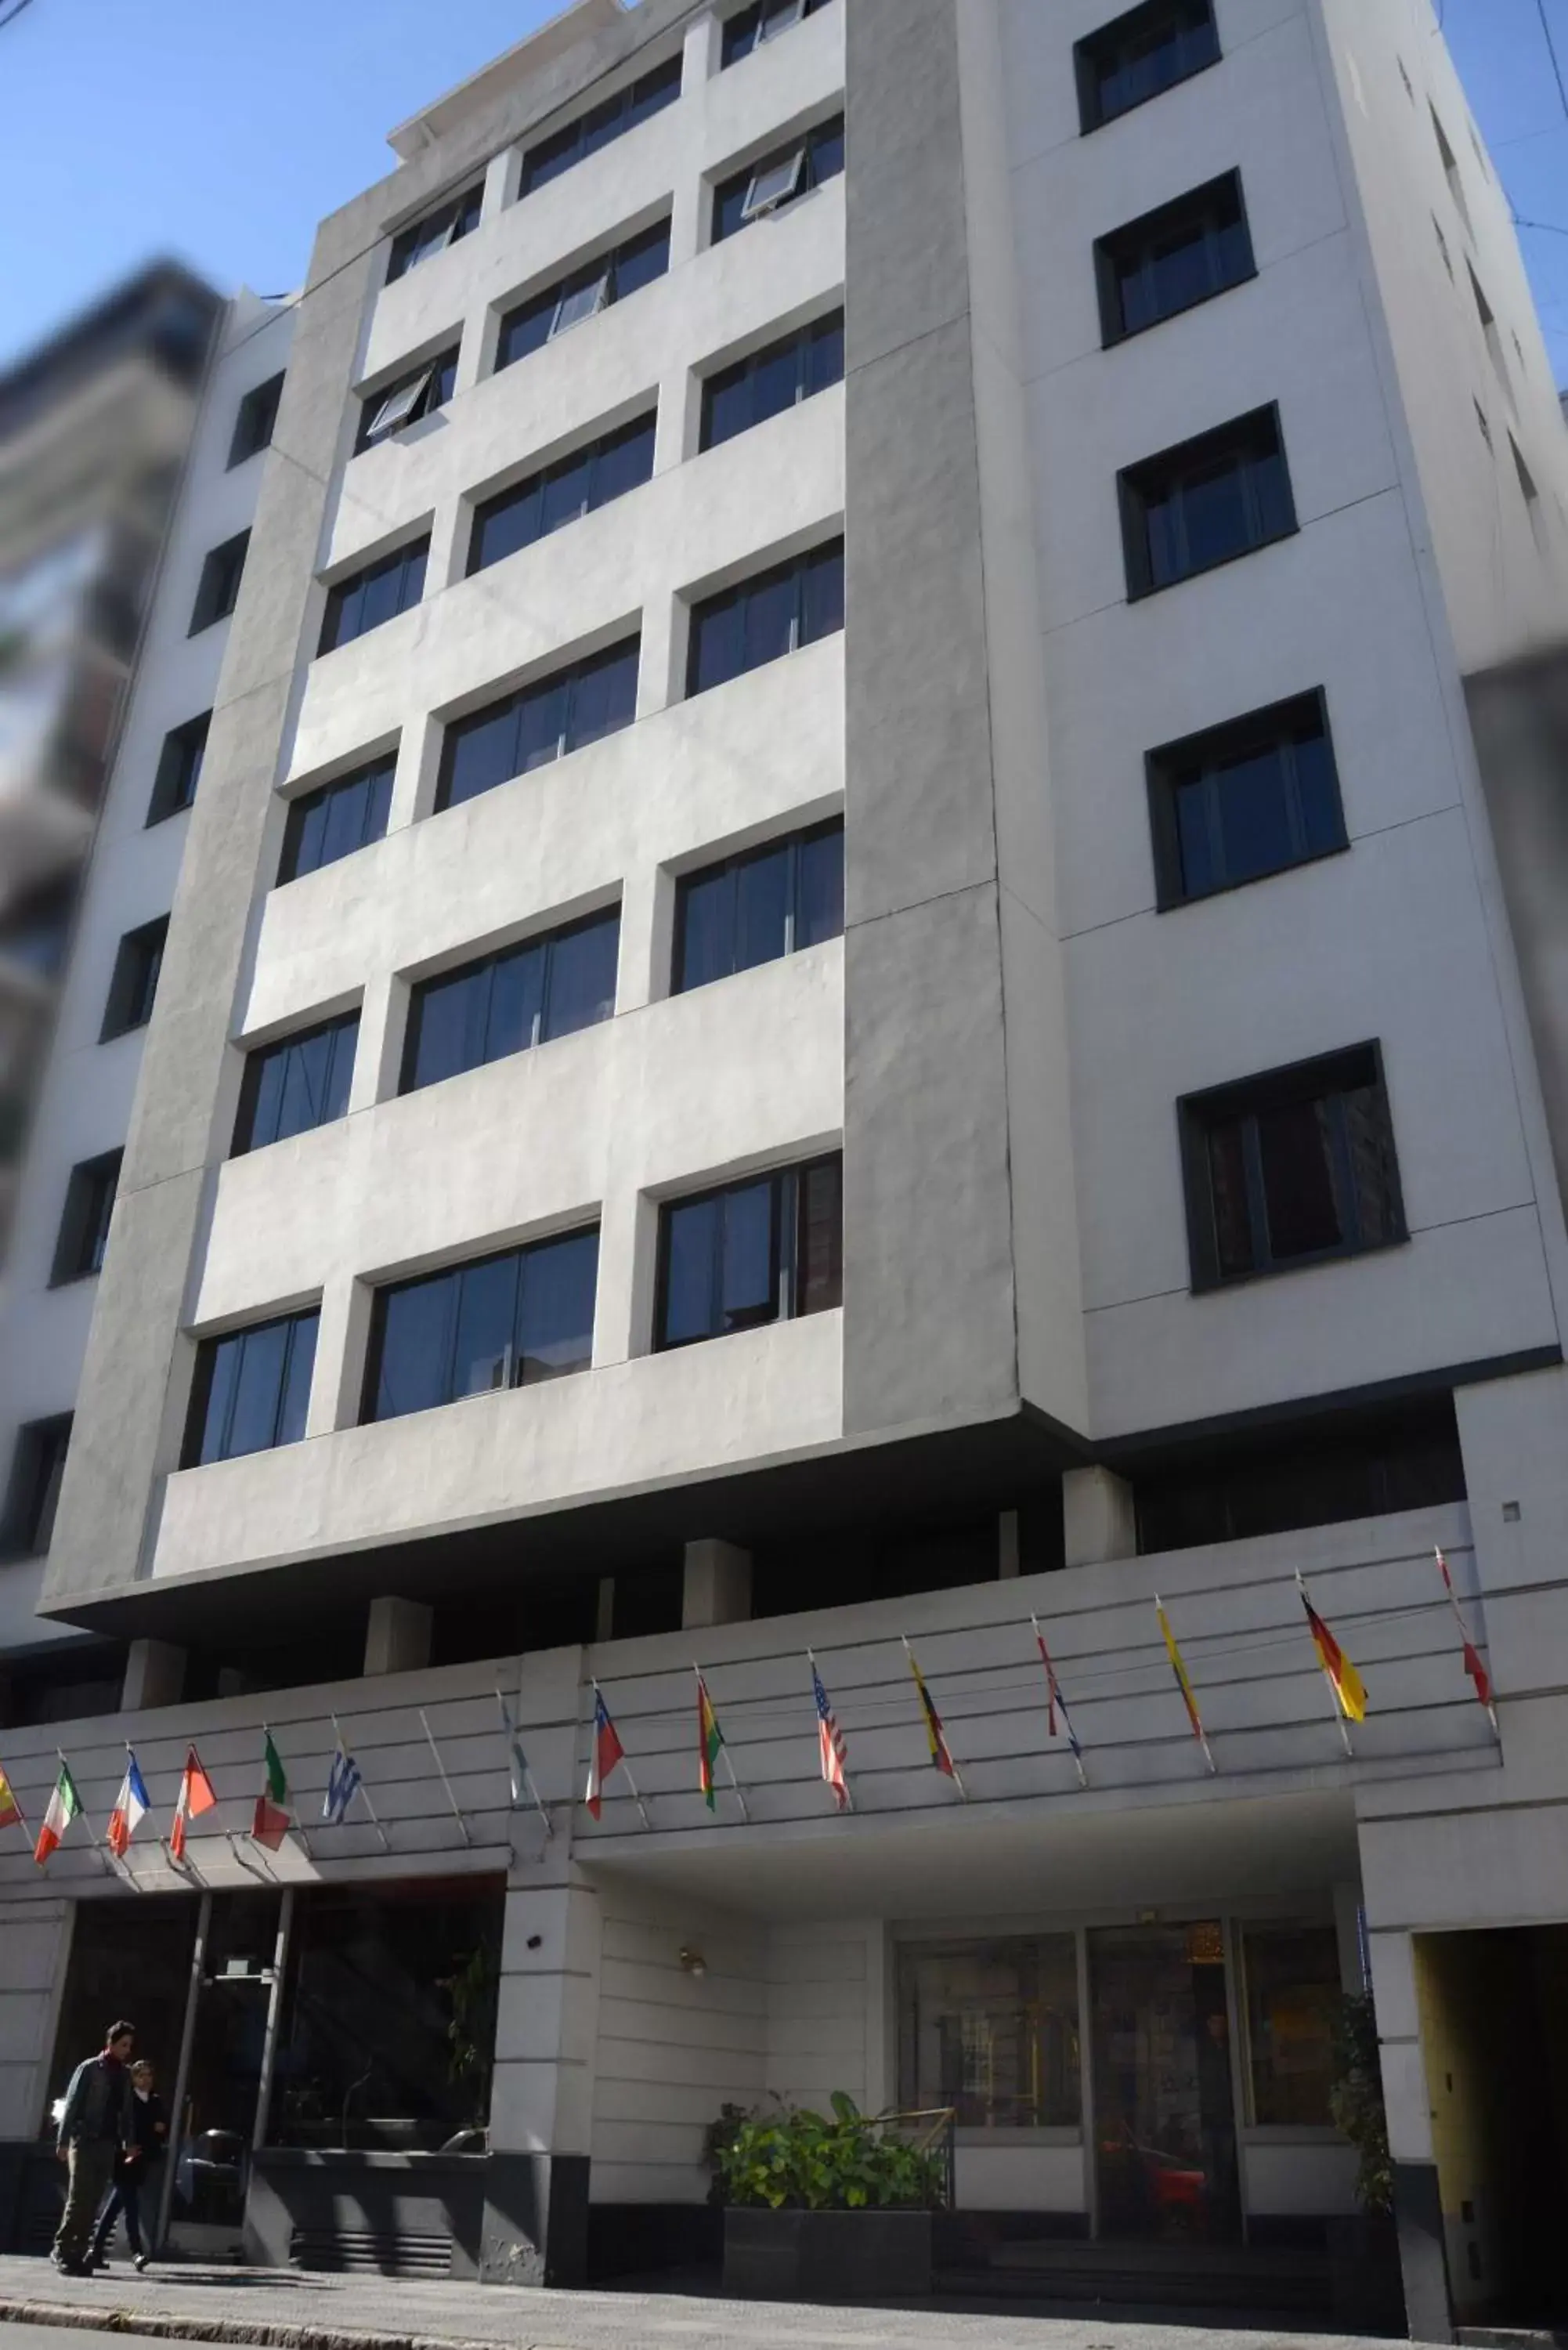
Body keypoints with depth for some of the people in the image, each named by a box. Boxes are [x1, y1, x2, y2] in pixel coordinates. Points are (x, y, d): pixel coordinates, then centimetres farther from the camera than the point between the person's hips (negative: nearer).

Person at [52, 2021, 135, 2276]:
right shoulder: (90, 2069, -3)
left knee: (92, 2203, 3)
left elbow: (125, 2111, 15)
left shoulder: (124, 2075, 14)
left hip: (108, 2145, 5)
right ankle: (62, 2249, 0)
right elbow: (71, 2105, -6)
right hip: (85, 2142, -5)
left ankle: (77, 2253, 6)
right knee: (79, 2199, -9)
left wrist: (128, 2142, 6)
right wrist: (63, 2141, -13)